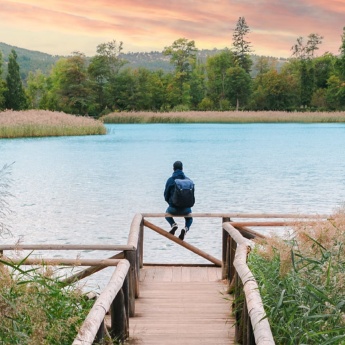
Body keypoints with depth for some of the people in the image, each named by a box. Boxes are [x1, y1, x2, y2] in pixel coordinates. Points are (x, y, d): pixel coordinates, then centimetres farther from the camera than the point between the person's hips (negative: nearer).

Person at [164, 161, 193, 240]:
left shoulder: (170, 180, -7)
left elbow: (166, 196, 0)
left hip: (174, 208, -1)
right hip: (186, 208, 1)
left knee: (167, 213, 34)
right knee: (189, 218, 33)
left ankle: (173, 225, 3)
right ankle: (186, 228, 0)